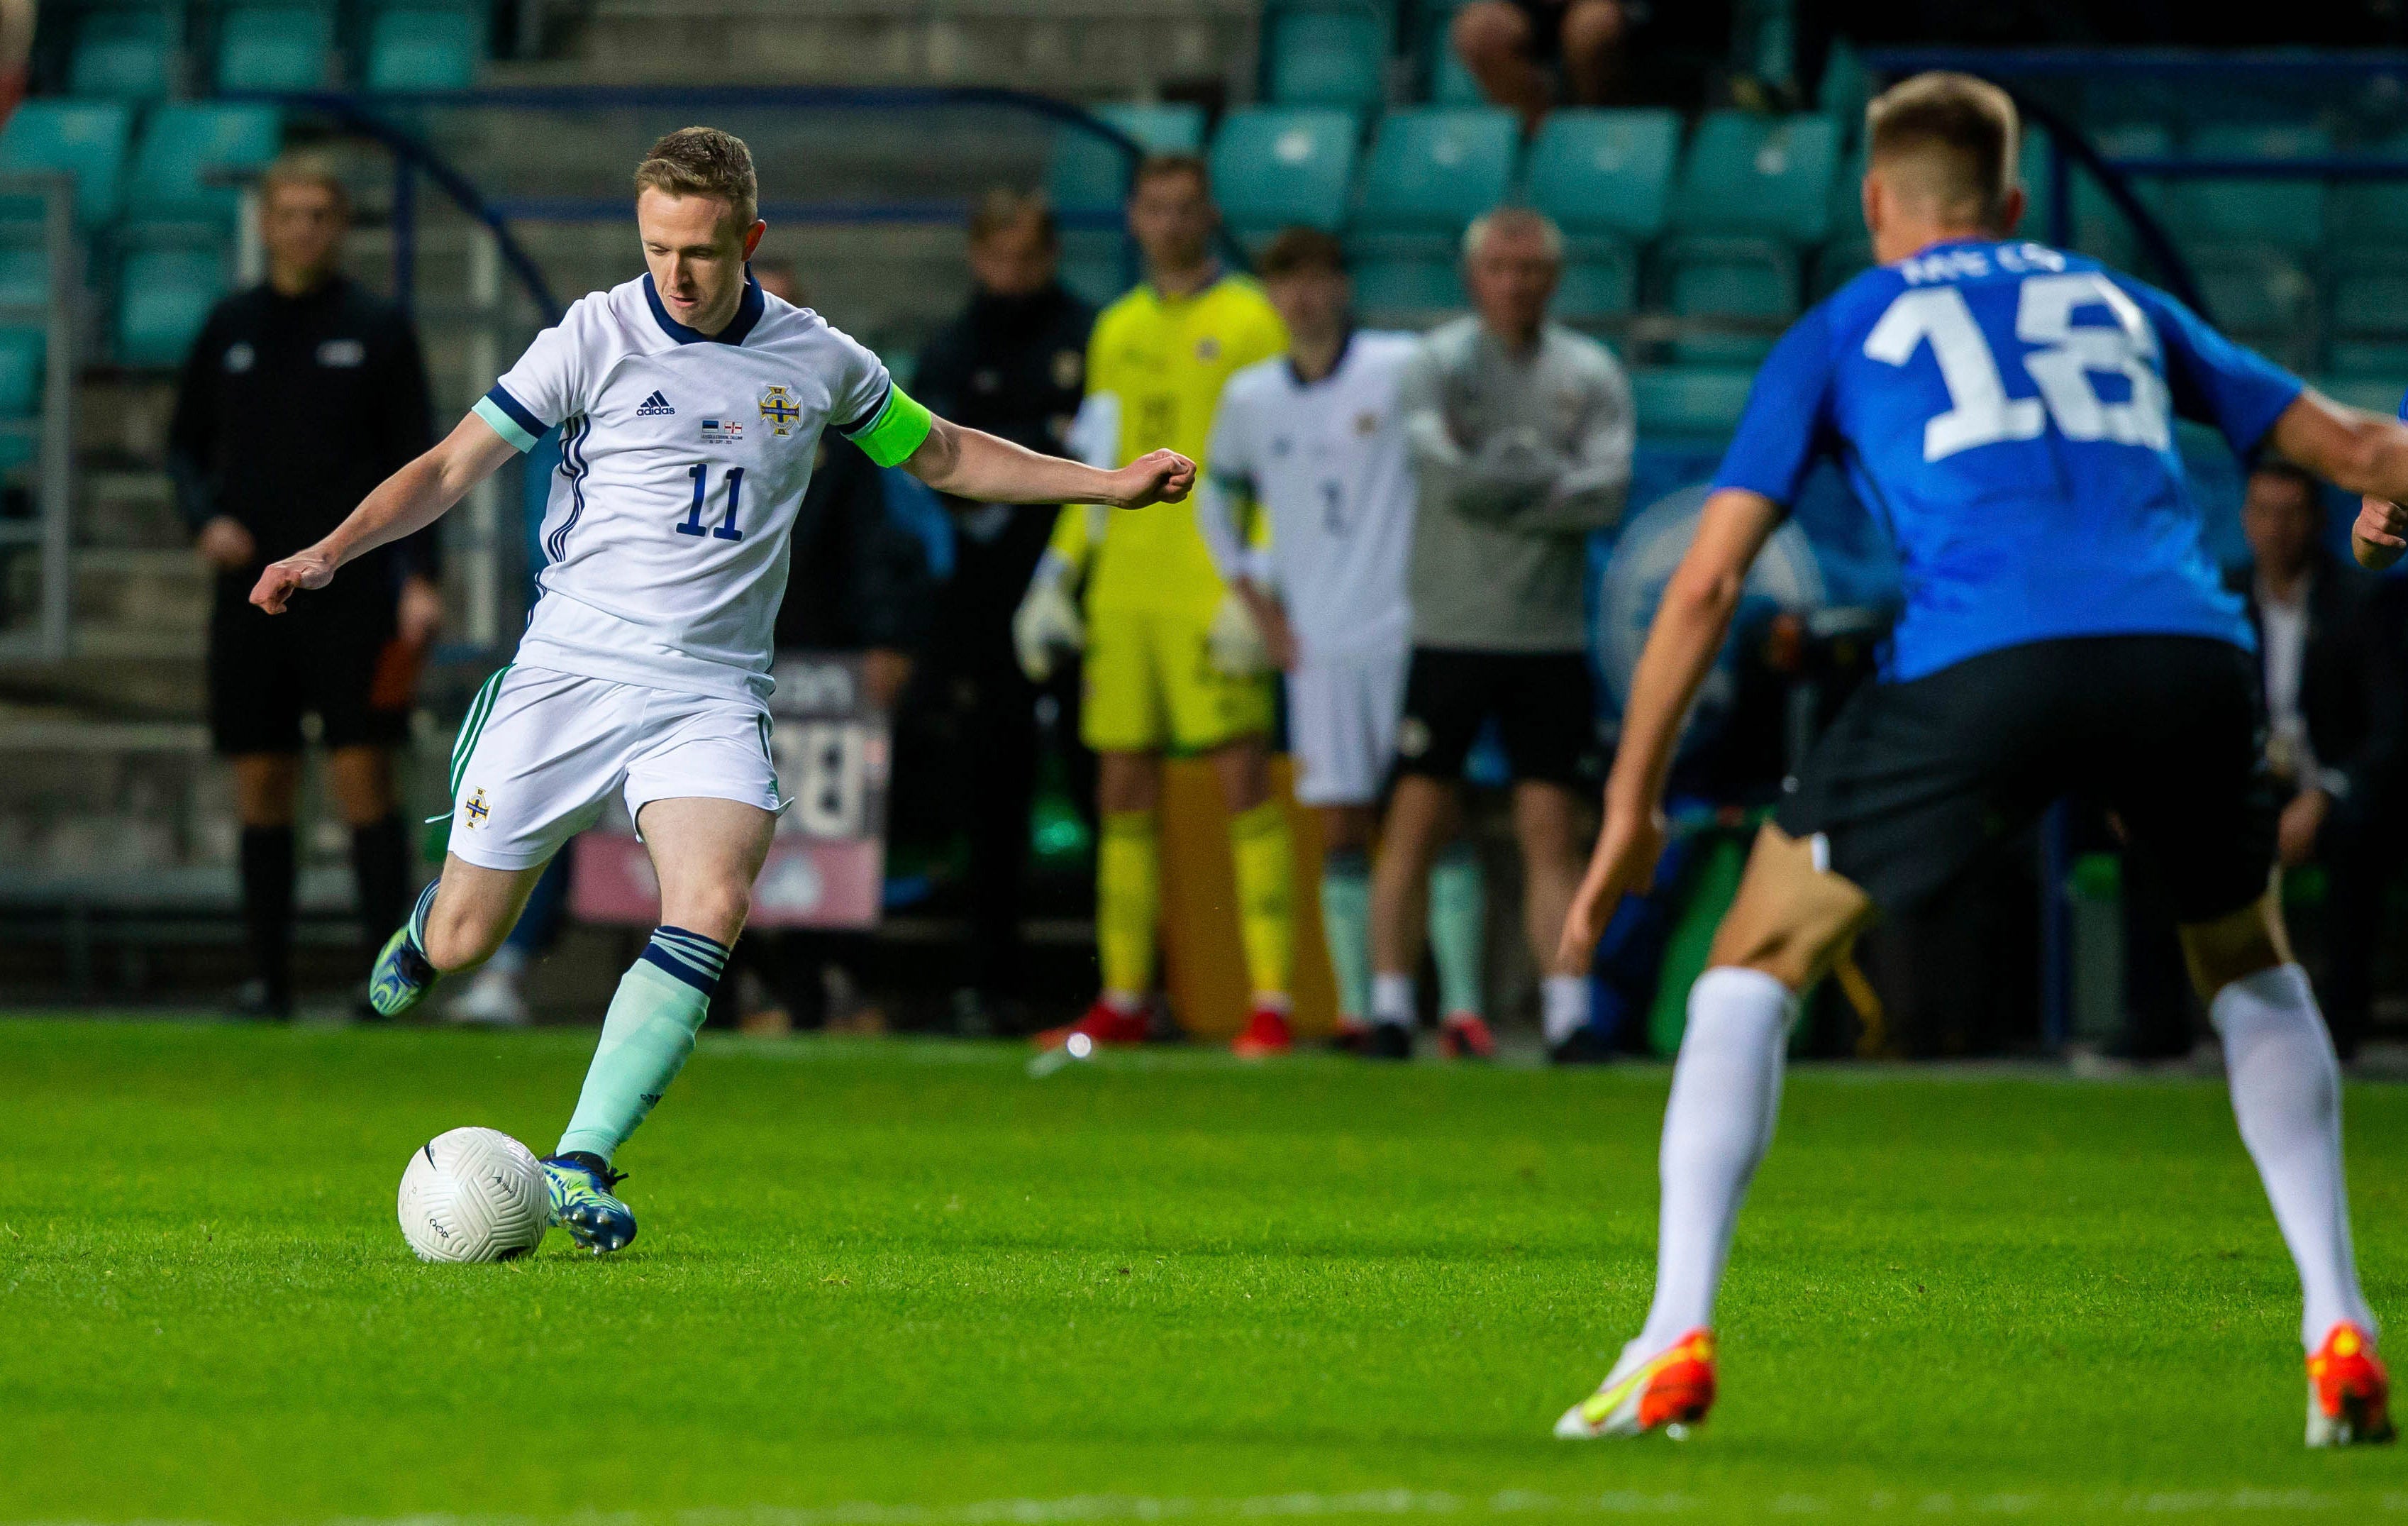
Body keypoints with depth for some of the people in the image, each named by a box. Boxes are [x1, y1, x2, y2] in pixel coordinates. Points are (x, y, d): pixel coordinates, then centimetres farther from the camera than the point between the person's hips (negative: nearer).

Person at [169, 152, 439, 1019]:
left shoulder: (378, 330, 3)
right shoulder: (228, 330, 10)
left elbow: (415, 461, 2)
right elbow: (186, 446, 17)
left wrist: (421, 579, -7)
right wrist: (204, 518, -4)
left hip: (351, 589, -3)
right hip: (251, 587, 3)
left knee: (362, 778, -9)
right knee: (259, 787, 3)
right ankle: (269, 976, 8)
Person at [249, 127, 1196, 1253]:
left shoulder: (815, 360, 6)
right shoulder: (597, 336, -3)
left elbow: (943, 455, 22)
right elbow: (453, 467, -1)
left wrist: (1107, 484, 19)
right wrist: (328, 555, -14)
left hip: (711, 692, 1)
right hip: (569, 672, -1)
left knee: (713, 905, -25)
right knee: (461, 947, 0)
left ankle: (580, 1164, -23)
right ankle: (430, 917, 41)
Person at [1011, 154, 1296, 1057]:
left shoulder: (1248, 322, -1)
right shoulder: (1117, 330, 18)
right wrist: (1057, 572, 16)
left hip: (1212, 596, -6)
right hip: (1123, 591, 6)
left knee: (1244, 776, -11)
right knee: (1123, 788, 7)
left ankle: (1271, 998, -12)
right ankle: (1123, 999, 12)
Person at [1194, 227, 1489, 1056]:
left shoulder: (1403, 368, -4)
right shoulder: (1251, 397, 10)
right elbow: (1216, 497, 25)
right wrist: (1256, 600, 16)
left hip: (1408, 629, -4)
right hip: (1316, 640, 4)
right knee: (1340, 826, 2)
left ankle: (1463, 1008, -9)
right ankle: (1354, 1010, 4)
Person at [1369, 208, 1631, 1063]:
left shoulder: (1591, 375, 7)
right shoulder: (1438, 365, 2)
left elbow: (1608, 494, -5)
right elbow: (1446, 475, -12)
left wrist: (1500, 492, -10)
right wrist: (1548, 480, -5)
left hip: (1552, 640, 2)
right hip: (1451, 631, -1)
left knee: (1553, 834, -1)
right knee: (1417, 825, -4)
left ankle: (1568, 1014, -1)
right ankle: (1390, 1008, 1)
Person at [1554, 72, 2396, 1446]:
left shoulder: (1841, 333, 23)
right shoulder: (2120, 303, 31)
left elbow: (1708, 583, 16)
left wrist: (1631, 813, 23)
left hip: (1984, 663, -3)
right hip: (2190, 652, 3)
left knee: (1759, 960, 15)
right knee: (2252, 971, 30)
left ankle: (1676, 1344, 3)